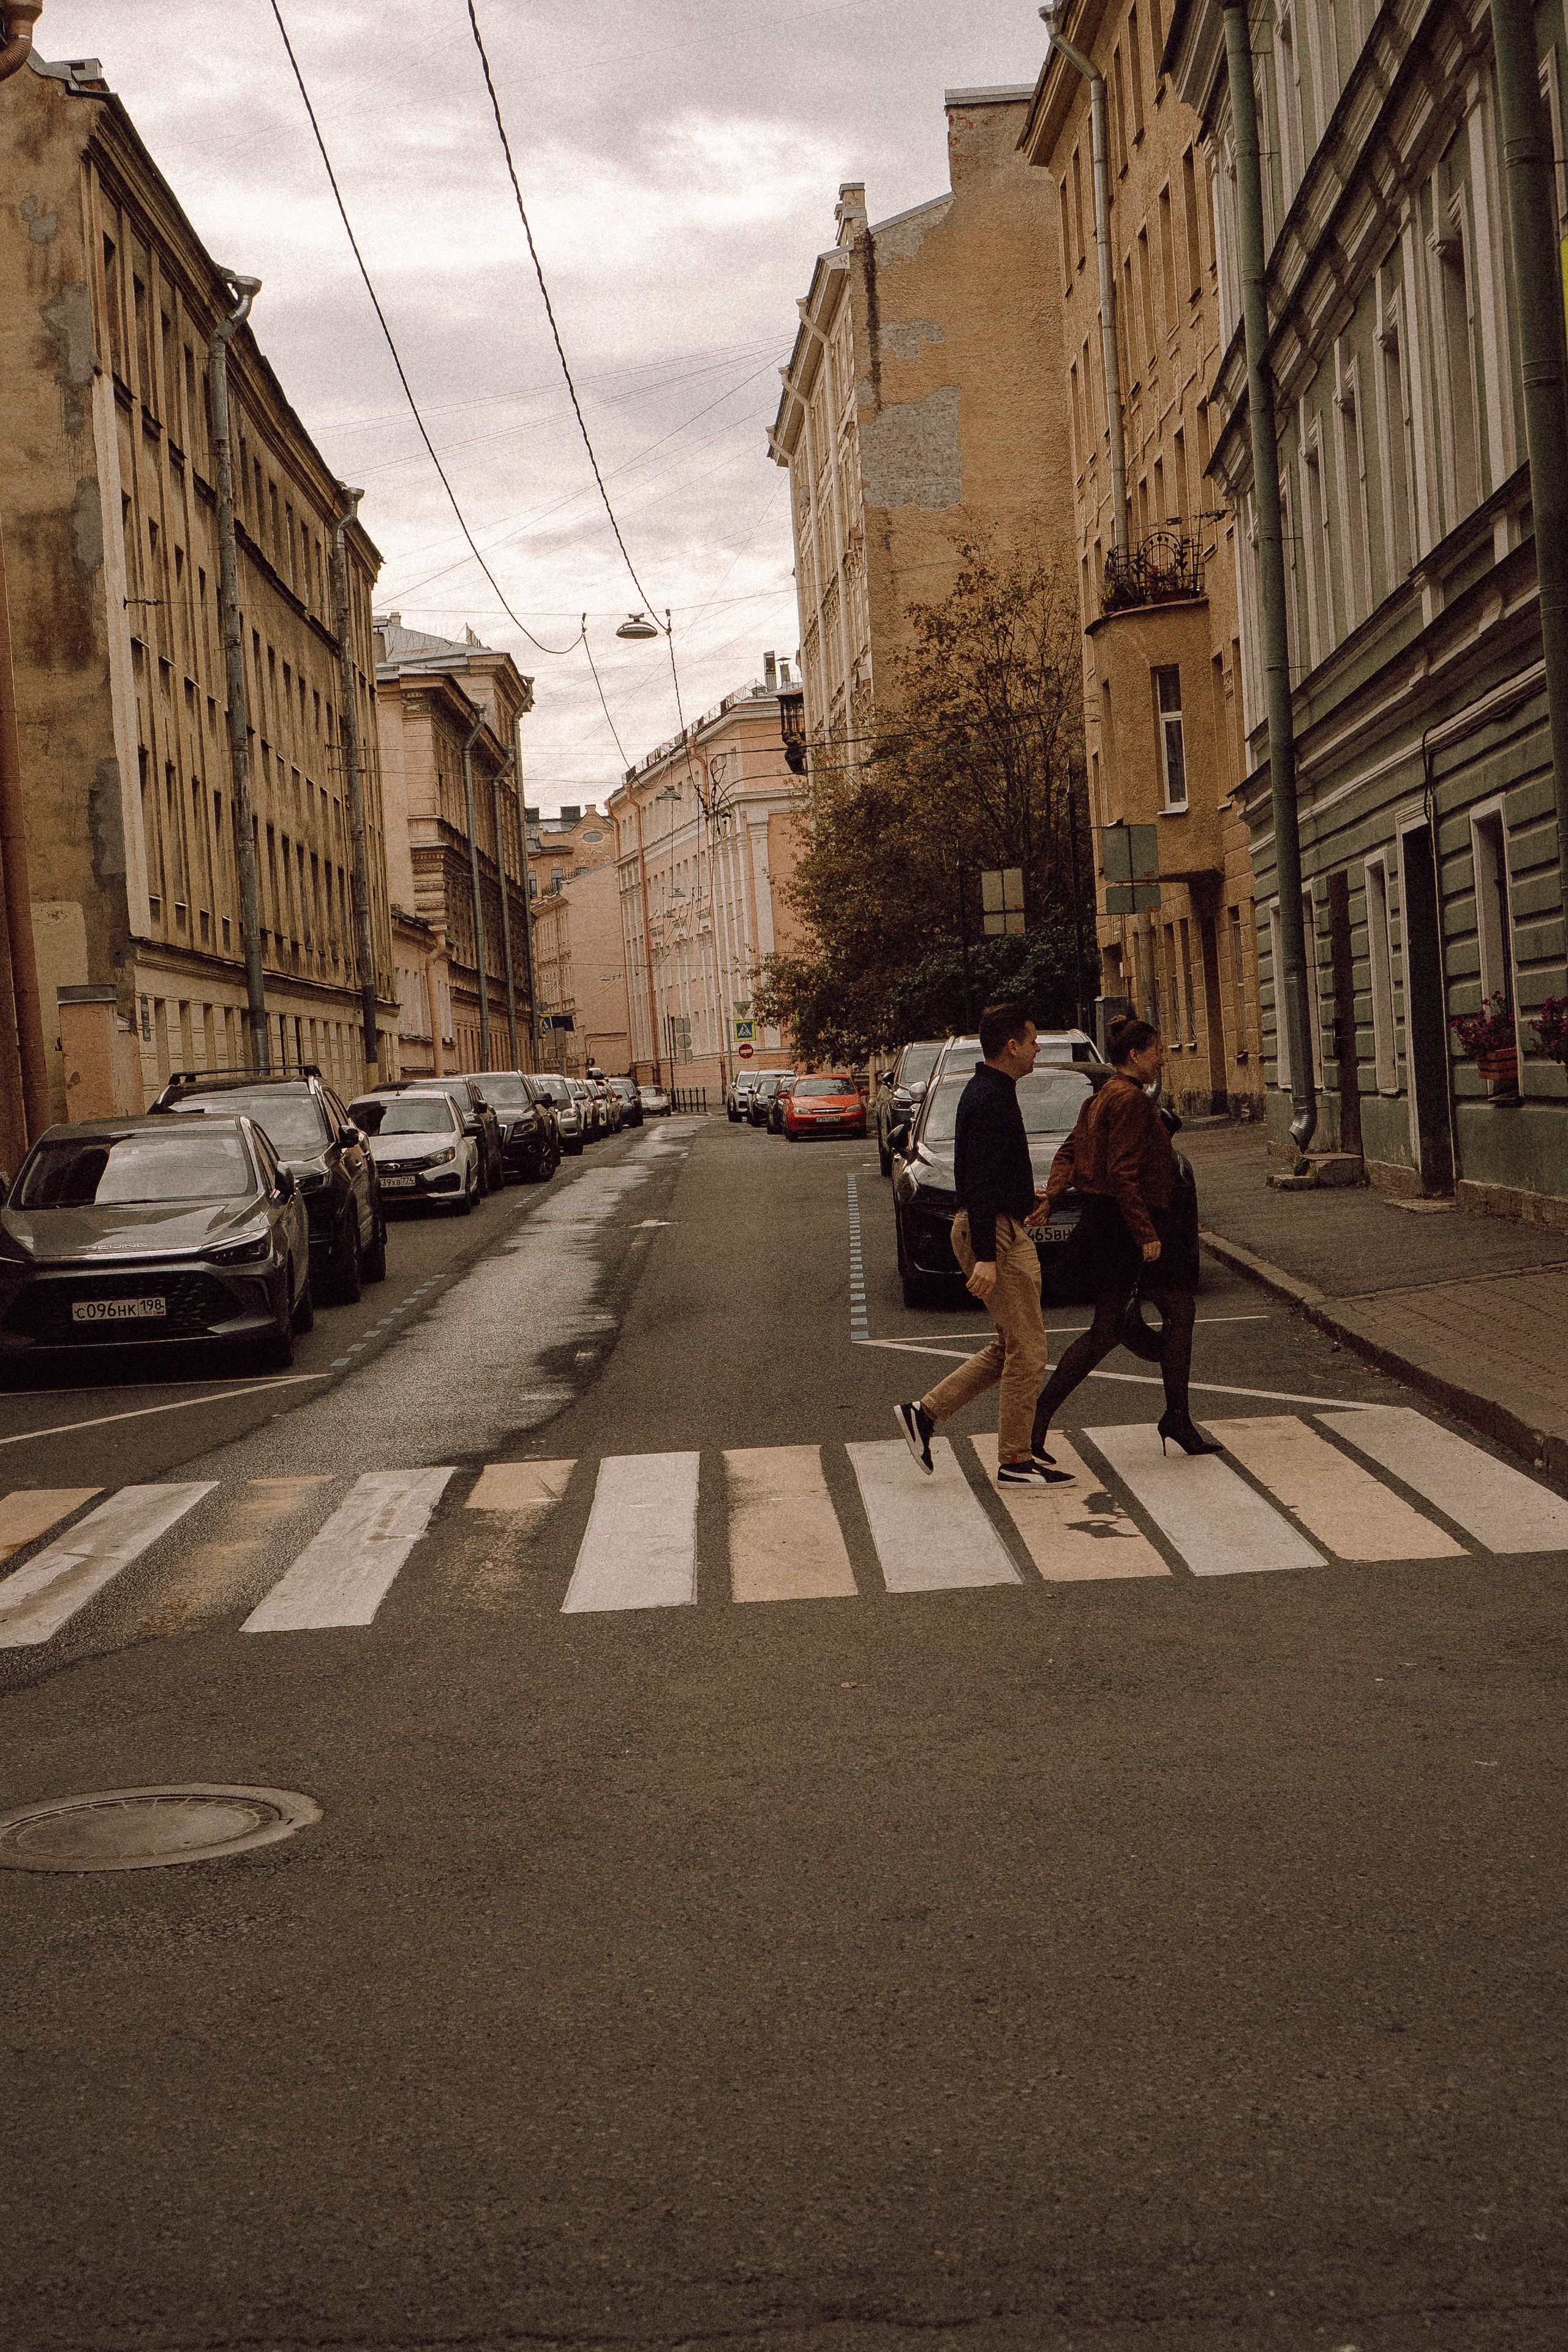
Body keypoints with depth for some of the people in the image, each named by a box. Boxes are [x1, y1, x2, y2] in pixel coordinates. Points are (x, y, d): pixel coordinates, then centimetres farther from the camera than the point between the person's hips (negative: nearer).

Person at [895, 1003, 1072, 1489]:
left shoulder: (986, 1092, 14)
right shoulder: (993, 1100, -18)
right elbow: (980, 1183, -24)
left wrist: (1024, 1196, 34)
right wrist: (985, 1257, -27)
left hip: (995, 1232, 10)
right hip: (997, 1234, -10)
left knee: (1010, 1348, 15)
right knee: (1027, 1351, -3)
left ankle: (925, 1412, 13)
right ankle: (1015, 1462, 4)